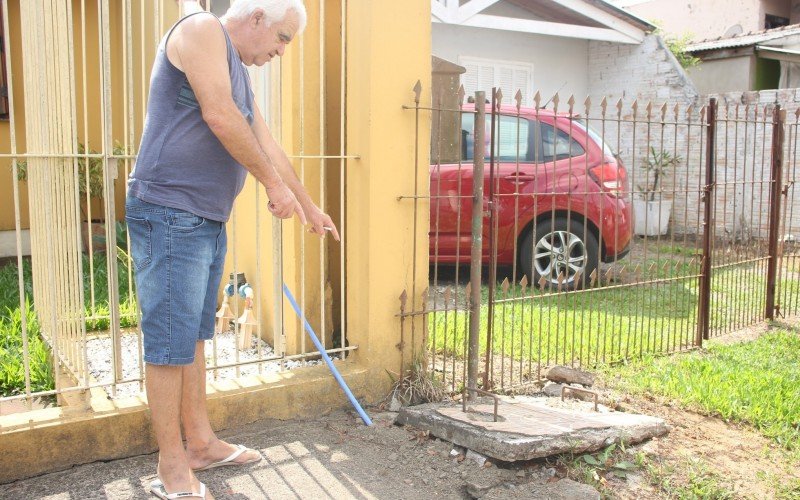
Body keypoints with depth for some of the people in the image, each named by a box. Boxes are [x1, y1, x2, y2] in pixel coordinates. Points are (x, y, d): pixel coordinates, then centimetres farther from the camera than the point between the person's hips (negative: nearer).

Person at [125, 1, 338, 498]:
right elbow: (219, 117, -17)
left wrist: (309, 206, 31)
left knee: (195, 334, 15)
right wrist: (275, 184, -11)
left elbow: (268, 147, 26)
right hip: (169, 213, -10)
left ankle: (201, 442, 26)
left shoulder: (239, 75, 22)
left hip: (209, 220, 10)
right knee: (172, 340, -4)